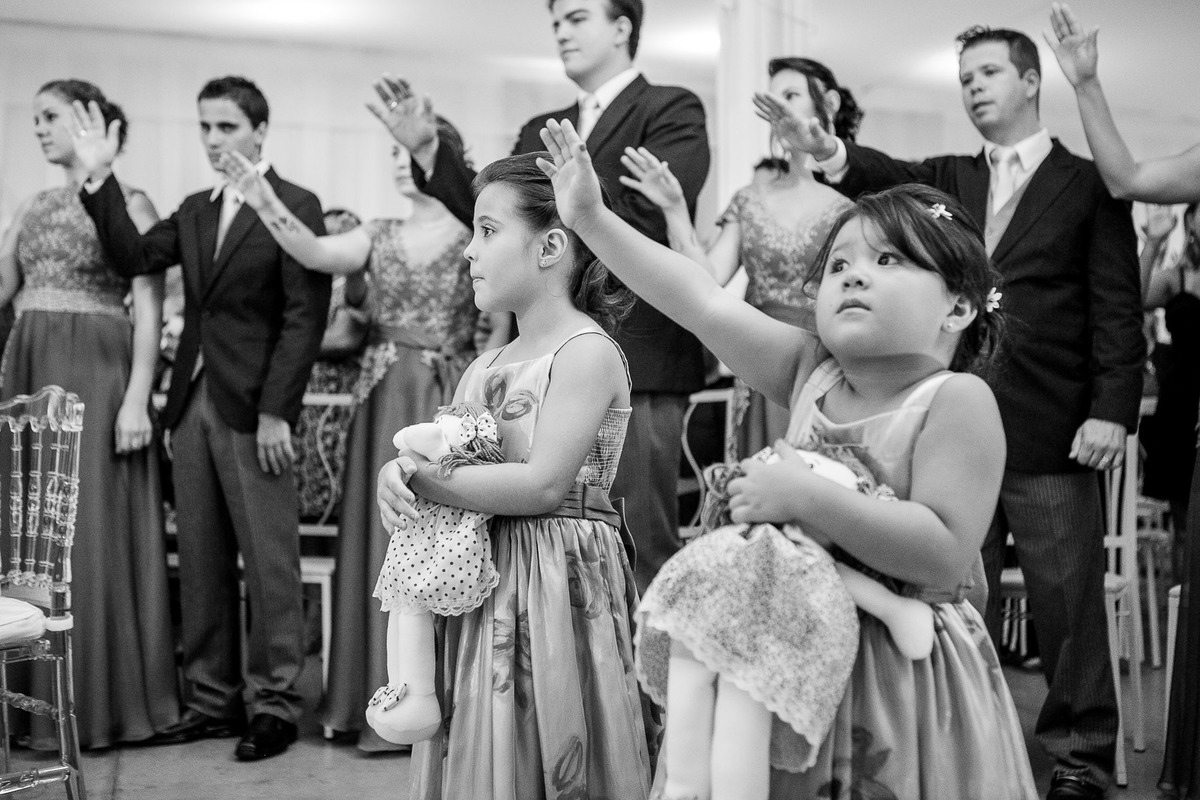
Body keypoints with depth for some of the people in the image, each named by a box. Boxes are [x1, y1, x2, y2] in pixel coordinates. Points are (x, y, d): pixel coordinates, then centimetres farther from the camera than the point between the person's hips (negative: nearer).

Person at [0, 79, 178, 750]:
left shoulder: (129, 204, -1)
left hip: (95, 374, -6)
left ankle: (95, 704, 6)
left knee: (90, 531, -4)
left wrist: (137, 399, -16)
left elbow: (149, 310, -8)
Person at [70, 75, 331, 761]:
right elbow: (134, 255, 3)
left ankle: (275, 704, 9)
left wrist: (276, 412, -15)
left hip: (253, 410, -6)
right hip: (192, 404, 6)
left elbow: (304, 318, -10)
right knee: (201, 563, 10)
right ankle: (212, 699, 20)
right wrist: (101, 179, -5)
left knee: (269, 563, -1)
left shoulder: (296, 207, -4)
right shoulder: (194, 210, 16)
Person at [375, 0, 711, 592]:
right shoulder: (540, 132, 20)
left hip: (635, 363, -6)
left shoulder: (672, 111, 0)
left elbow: (643, 217, -13)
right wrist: (427, 150, -1)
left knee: (639, 561, -2)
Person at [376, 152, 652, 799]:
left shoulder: (586, 350, -11)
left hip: (555, 584, -7)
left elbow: (545, 483, -20)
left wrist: (421, 478, -16)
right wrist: (397, 473, -11)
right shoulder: (486, 365, 14)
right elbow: (439, 458, 12)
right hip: (477, 580, 8)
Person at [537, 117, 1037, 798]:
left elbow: (946, 556, -24)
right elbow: (703, 301, -3)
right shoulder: (811, 370, 1)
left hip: (904, 671, -5)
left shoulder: (957, 399, -15)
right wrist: (592, 218, -4)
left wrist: (806, 496, -26)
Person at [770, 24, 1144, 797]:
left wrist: (1113, 410, -13)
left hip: (1052, 436, -4)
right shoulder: (950, 178, 14)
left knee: (1068, 598, 4)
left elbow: (1117, 309, -3)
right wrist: (828, 148, -26)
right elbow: (892, 177, -6)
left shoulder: (1090, 184, 2)